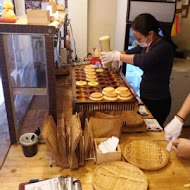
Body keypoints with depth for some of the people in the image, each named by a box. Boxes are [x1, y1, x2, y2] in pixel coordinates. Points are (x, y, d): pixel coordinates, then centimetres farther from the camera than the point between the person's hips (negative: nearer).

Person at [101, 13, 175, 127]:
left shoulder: (164, 47, -23)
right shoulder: (147, 44, 1)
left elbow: (144, 61, -40)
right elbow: (130, 53, 13)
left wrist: (117, 56, -33)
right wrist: (112, 56, -5)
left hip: (158, 102, -7)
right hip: (145, 96, 8)